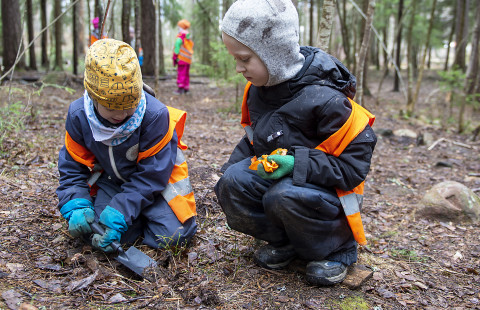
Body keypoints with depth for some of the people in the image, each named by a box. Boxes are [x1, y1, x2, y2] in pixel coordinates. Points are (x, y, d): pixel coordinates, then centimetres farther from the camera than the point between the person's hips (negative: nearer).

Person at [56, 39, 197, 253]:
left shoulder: (154, 115, -29)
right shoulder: (78, 115, -17)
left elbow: (151, 175, -23)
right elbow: (73, 166, -5)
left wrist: (119, 214, -30)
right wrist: (76, 207, -21)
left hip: (155, 177, -3)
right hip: (111, 180, 4)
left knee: (173, 235, -18)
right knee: (94, 232, -16)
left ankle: (148, 211, 16)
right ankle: (140, 214, 13)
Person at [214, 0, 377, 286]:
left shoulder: (325, 99, -25)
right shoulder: (257, 90, -3)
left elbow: (353, 166, -22)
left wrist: (297, 164, -32)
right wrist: (235, 164, -2)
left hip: (326, 188, -6)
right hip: (273, 174, 6)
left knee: (285, 196, -36)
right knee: (233, 181, -19)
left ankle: (337, 249, -4)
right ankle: (284, 241, 4)